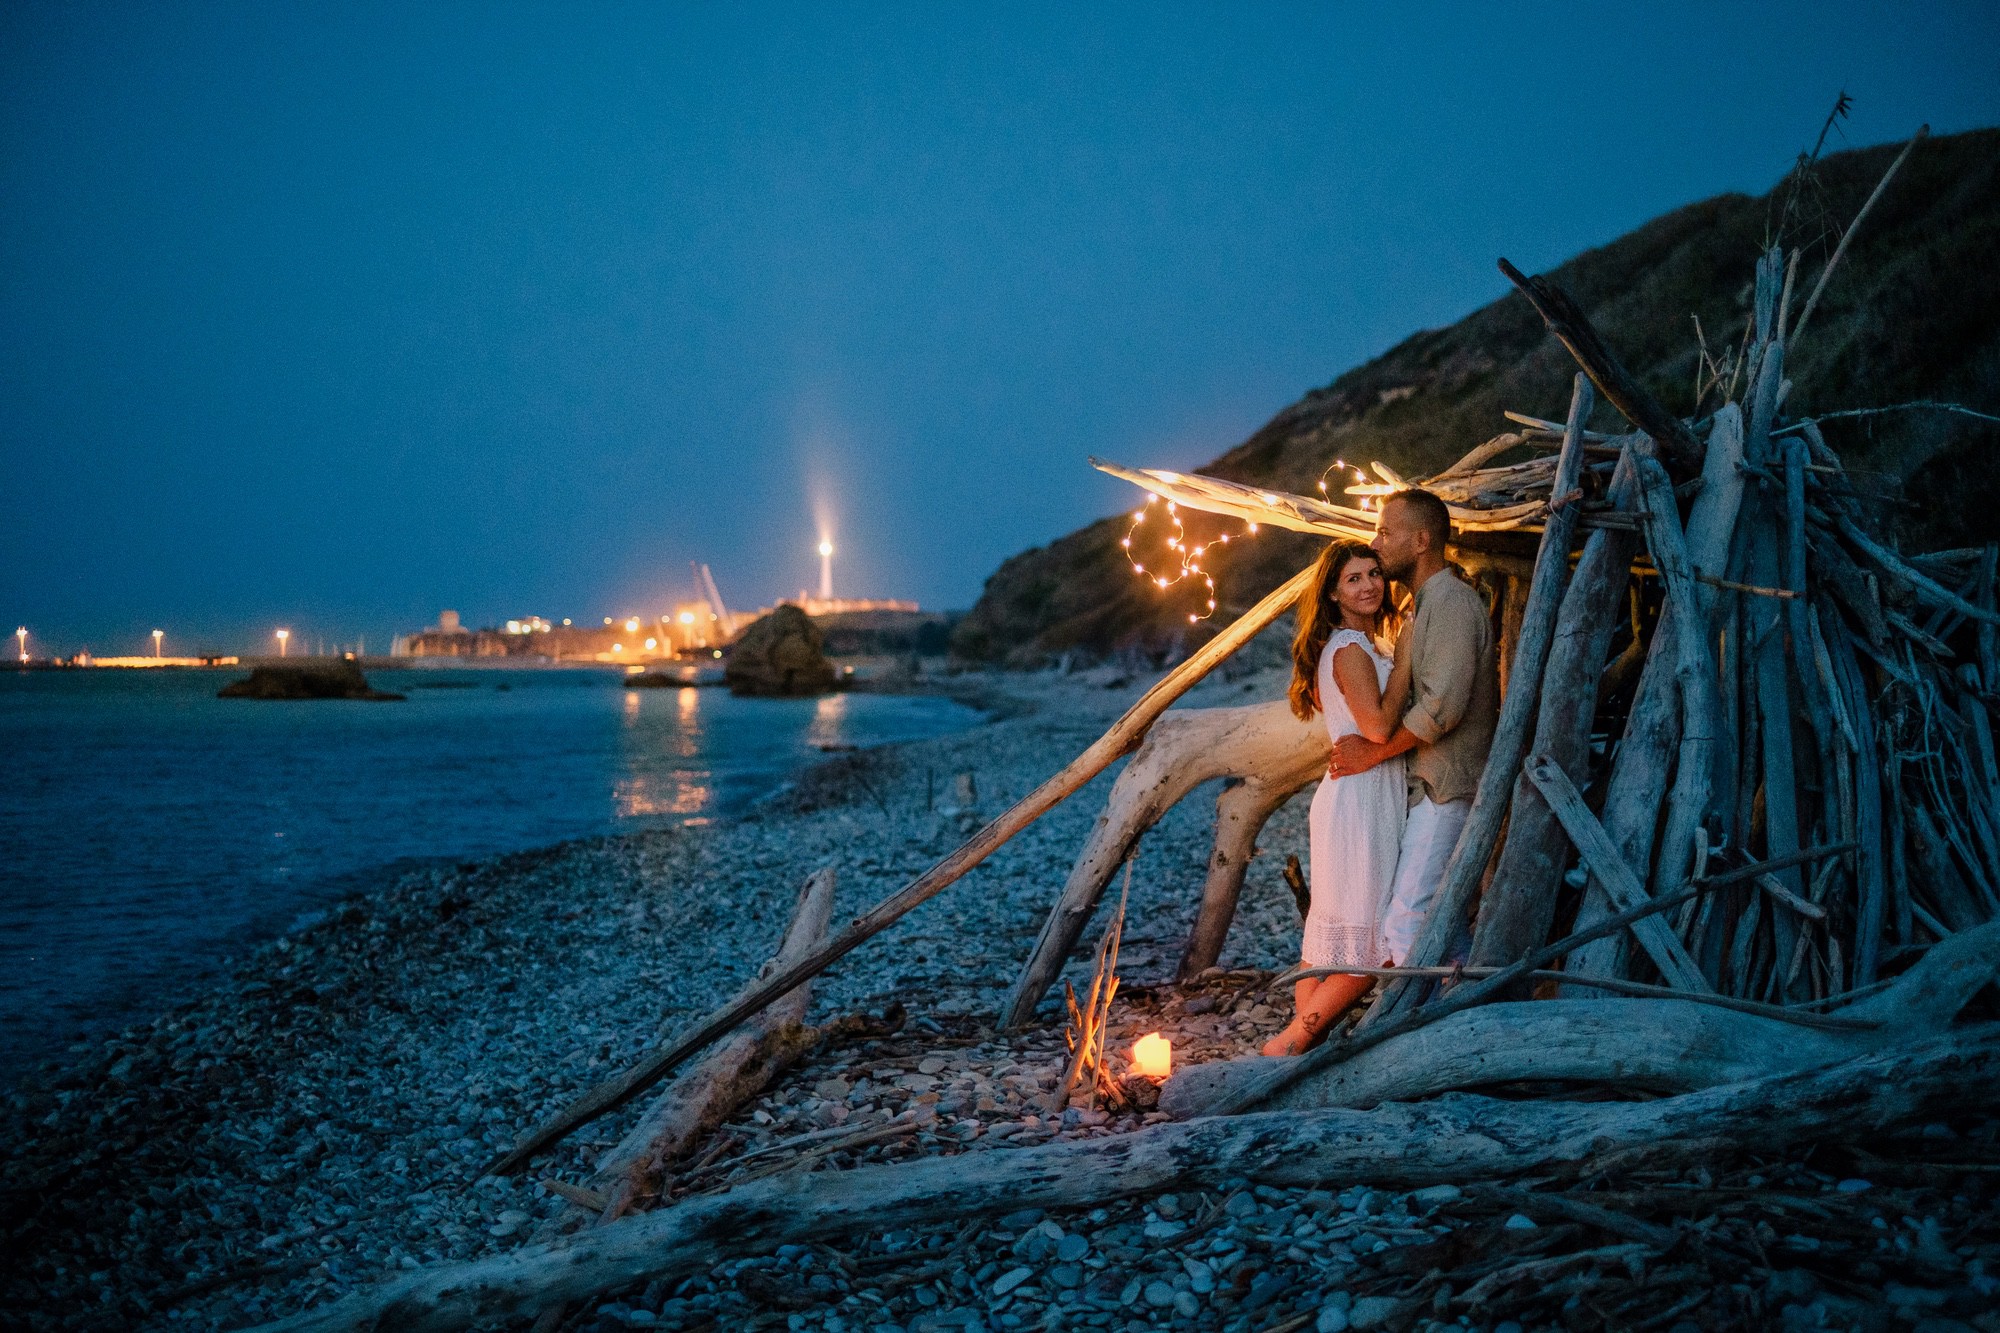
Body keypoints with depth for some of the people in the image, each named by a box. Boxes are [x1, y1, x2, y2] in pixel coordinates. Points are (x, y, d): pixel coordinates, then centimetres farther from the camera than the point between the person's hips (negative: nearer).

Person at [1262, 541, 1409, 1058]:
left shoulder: (1363, 646, 17)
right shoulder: (1350, 651, -14)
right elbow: (1378, 727, -24)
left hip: (1364, 800, 10)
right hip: (1360, 799, -10)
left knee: (1326, 938, 12)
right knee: (1368, 949, -5)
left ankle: (1300, 1047, 18)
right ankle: (1287, 1045, 1)